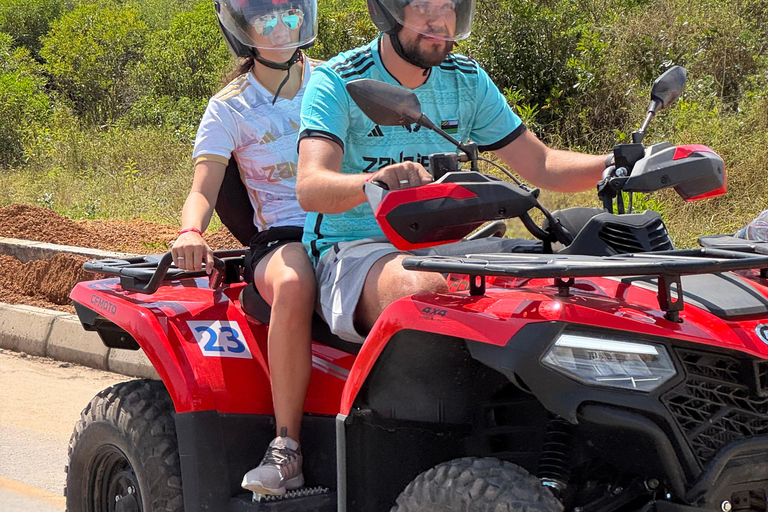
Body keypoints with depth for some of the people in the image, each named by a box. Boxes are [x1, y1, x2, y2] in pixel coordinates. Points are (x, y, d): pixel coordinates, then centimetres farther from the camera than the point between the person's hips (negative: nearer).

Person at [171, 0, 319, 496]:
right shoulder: (230, 109, 8)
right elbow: (203, 190, -3)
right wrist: (191, 232, -26)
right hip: (284, 236, -2)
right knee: (293, 285, -39)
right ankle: (286, 447, -32)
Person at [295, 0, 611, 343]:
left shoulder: (467, 81, 9)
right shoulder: (337, 82, -9)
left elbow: (541, 166, 10)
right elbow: (309, 188, -24)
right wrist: (375, 180, -47)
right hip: (352, 249, -6)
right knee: (424, 288, -38)